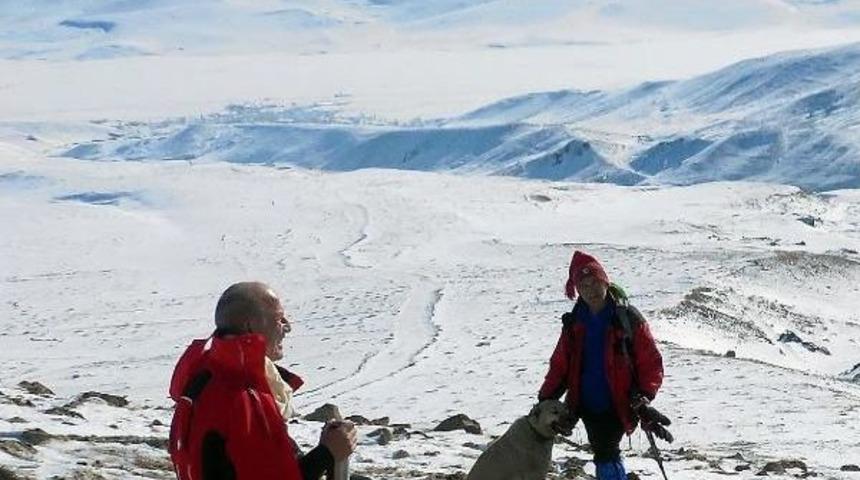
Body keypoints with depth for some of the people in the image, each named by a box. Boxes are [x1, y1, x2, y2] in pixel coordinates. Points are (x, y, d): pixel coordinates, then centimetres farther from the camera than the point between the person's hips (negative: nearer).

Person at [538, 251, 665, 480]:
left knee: (605, 455, -14)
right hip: (587, 405, 5)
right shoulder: (575, 322, 6)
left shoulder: (627, 318, -7)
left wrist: (644, 395, -20)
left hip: (619, 404, -5)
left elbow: (650, 361, -6)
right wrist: (545, 400, 2)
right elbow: (560, 365, 12)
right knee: (605, 453, 8)